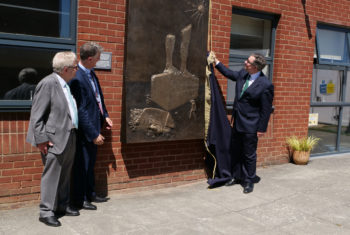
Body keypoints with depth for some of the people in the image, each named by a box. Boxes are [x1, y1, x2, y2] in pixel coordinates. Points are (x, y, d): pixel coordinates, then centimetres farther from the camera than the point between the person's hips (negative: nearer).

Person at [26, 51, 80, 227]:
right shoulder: (48, 84, -13)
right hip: (55, 139, -9)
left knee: (65, 175, 16)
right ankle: (46, 211, 10)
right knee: (51, 176, -1)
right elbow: (37, 116, -15)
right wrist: (41, 139, -18)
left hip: (69, 138, 9)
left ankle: (62, 206, 29)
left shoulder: (65, 85, 13)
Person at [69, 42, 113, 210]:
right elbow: (81, 111, -24)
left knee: (90, 163, 21)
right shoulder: (77, 78, -24)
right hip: (85, 130, -9)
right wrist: (94, 134, -22)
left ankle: (90, 194, 37)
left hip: (94, 126, 9)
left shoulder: (91, 73, 5)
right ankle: (79, 200, 22)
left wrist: (105, 115, 10)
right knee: (82, 165, 6)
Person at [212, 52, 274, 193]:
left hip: (250, 126, -7)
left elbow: (266, 110, -15)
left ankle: (249, 182, 22)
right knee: (236, 152, 19)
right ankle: (236, 177, 35)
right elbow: (230, 74, 24)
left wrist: (262, 129, -14)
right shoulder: (243, 74, 0)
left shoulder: (265, 85, -20)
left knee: (249, 155, 6)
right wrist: (216, 62, 22)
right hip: (237, 123, 8)